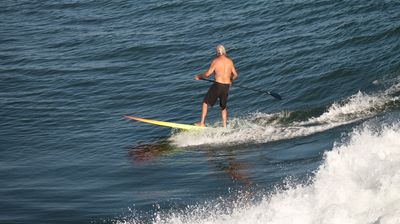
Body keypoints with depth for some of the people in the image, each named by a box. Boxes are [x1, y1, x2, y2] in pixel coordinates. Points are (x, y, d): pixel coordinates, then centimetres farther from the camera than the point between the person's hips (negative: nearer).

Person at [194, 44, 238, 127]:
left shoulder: (216, 61, -7)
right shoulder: (230, 61, 7)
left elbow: (207, 74, -8)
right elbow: (235, 75, 12)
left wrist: (199, 77, 9)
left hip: (217, 85, -5)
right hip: (226, 86, 5)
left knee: (205, 103, 11)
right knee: (223, 107, 21)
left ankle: (201, 123, 8)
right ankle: (224, 126, 19)